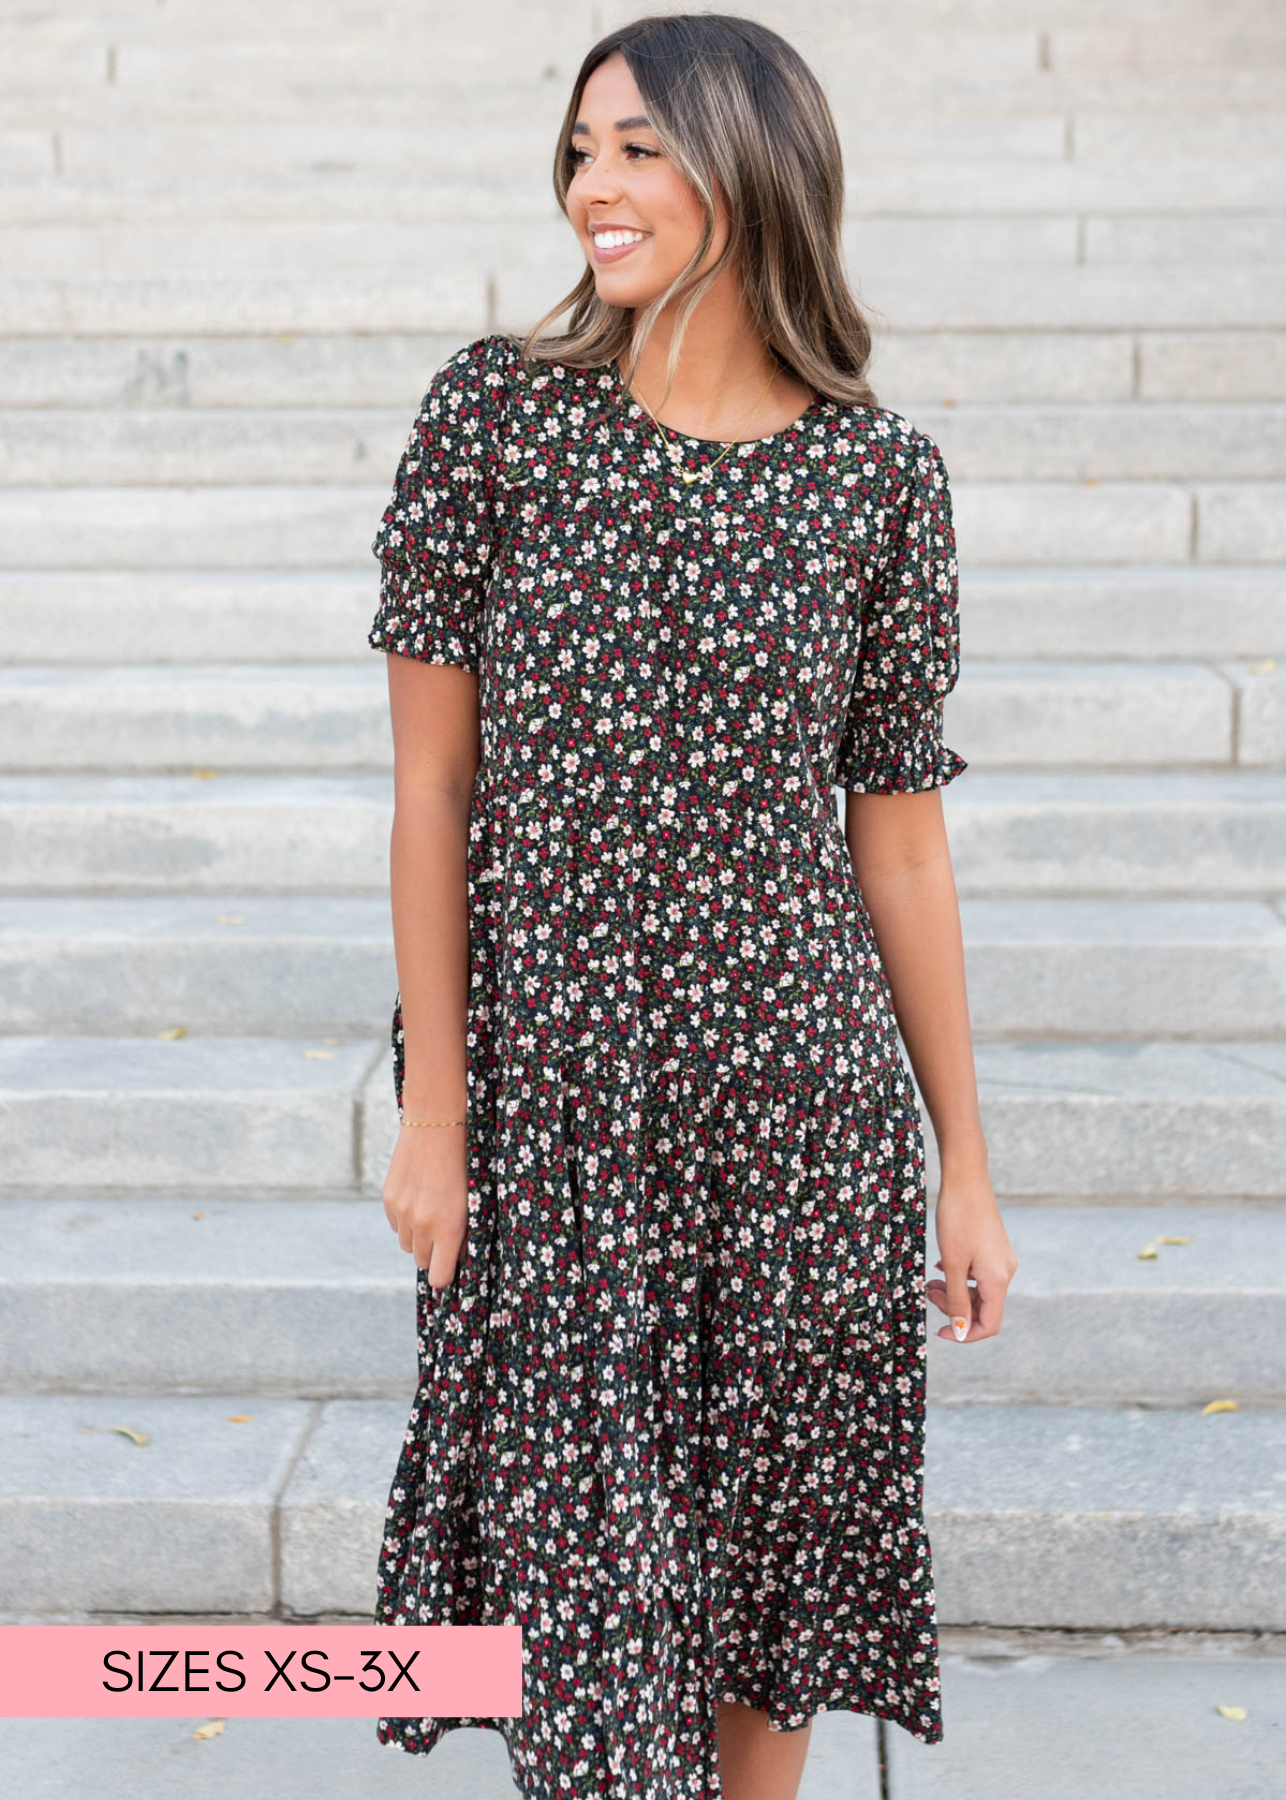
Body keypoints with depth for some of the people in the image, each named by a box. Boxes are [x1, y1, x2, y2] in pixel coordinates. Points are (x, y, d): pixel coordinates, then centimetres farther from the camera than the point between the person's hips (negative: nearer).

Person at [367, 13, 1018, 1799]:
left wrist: (967, 1171, 5)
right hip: (554, 1094, -1)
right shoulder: (498, 410, -3)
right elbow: (434, 784, -2)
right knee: (591, 1579, 6)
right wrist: (433, 1113, -4)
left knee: (778, 1542, 14)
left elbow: (901, 838, 4)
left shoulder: (881, 474, -1)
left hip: (804, 1098, 1)